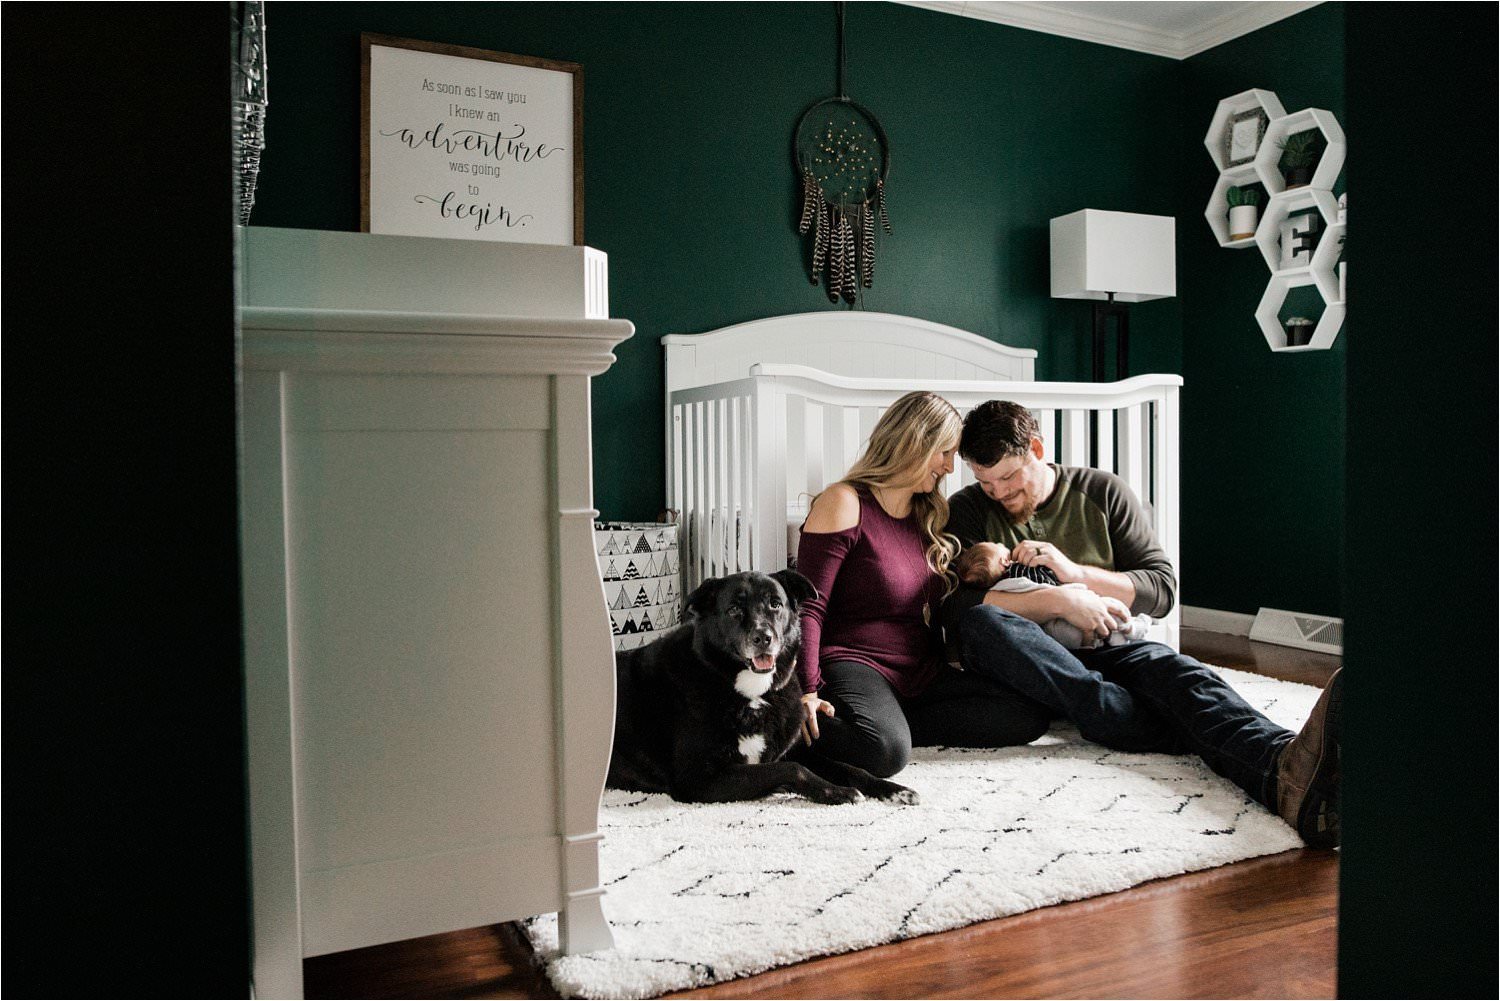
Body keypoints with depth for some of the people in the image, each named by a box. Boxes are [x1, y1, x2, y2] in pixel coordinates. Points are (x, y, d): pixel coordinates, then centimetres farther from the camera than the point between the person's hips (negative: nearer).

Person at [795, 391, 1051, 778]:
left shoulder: (928, 517, 17)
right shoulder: (844, 504, -6)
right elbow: (808, 608, -13)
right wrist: (807, 694, -22)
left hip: (922, 674, 8)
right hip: (853, 665, -8)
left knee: (1030, 714, -12)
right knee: (886, 750, -38)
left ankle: (891, 722, -13)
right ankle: (810, 726, -8)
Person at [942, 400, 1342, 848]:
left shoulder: (1103, 492, 11)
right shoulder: (968, 511, 6)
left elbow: (1162, 588, 5)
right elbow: (953, 606, -10)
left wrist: (1074, 572, -10)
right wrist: (1058, 600, -18)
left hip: (1103, 652, 1)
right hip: (1022, 666, -1)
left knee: (1176, 671, -32)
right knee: (979, 621, -35)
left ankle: (1287, 771, -65)